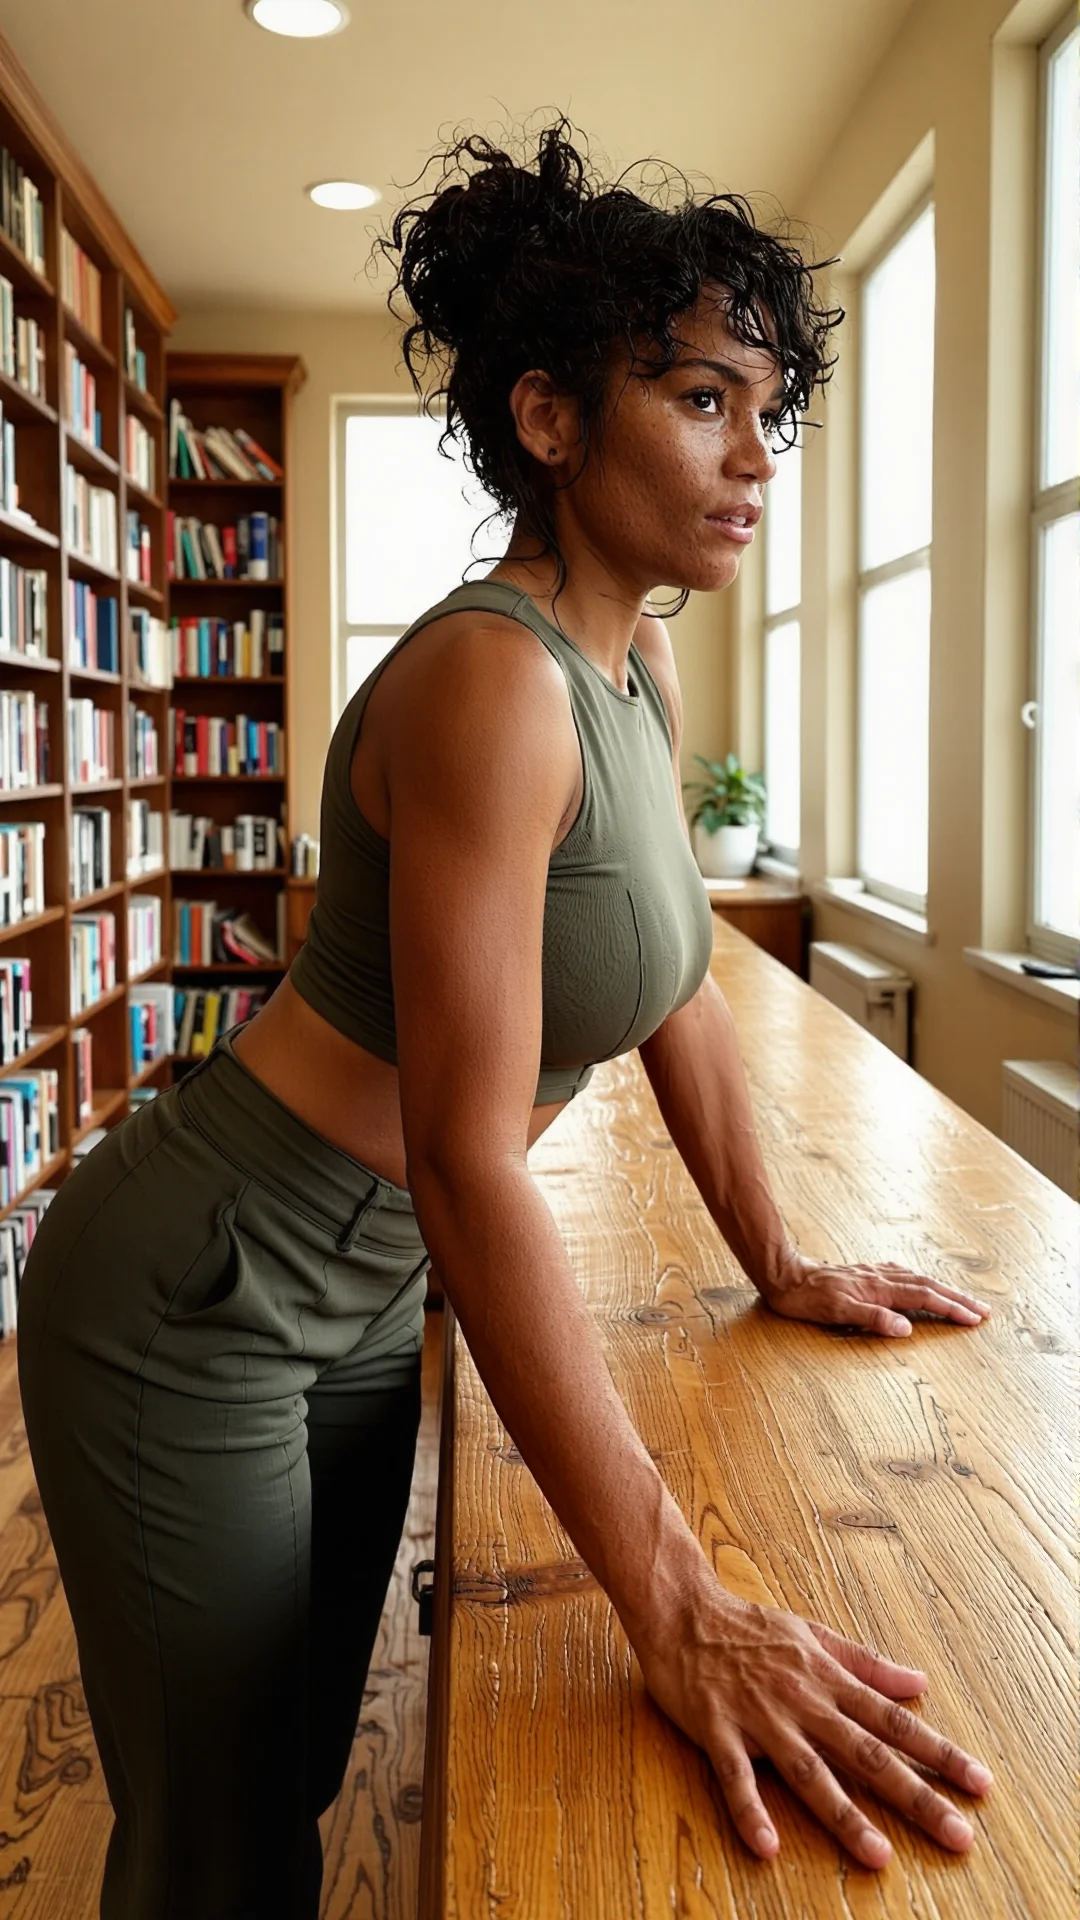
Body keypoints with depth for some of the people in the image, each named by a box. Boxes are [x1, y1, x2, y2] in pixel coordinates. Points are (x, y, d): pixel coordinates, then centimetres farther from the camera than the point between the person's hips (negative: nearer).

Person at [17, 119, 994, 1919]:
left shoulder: (644, 665, 1)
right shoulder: (492, 677, -27)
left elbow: (679, 988, 10)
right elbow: (469, 1159, -32)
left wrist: (780, 1264, 13)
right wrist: (678, 1609, -31)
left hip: (362, 1290, 8)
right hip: (196, 1297, -8)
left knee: (305, 1769, 25)